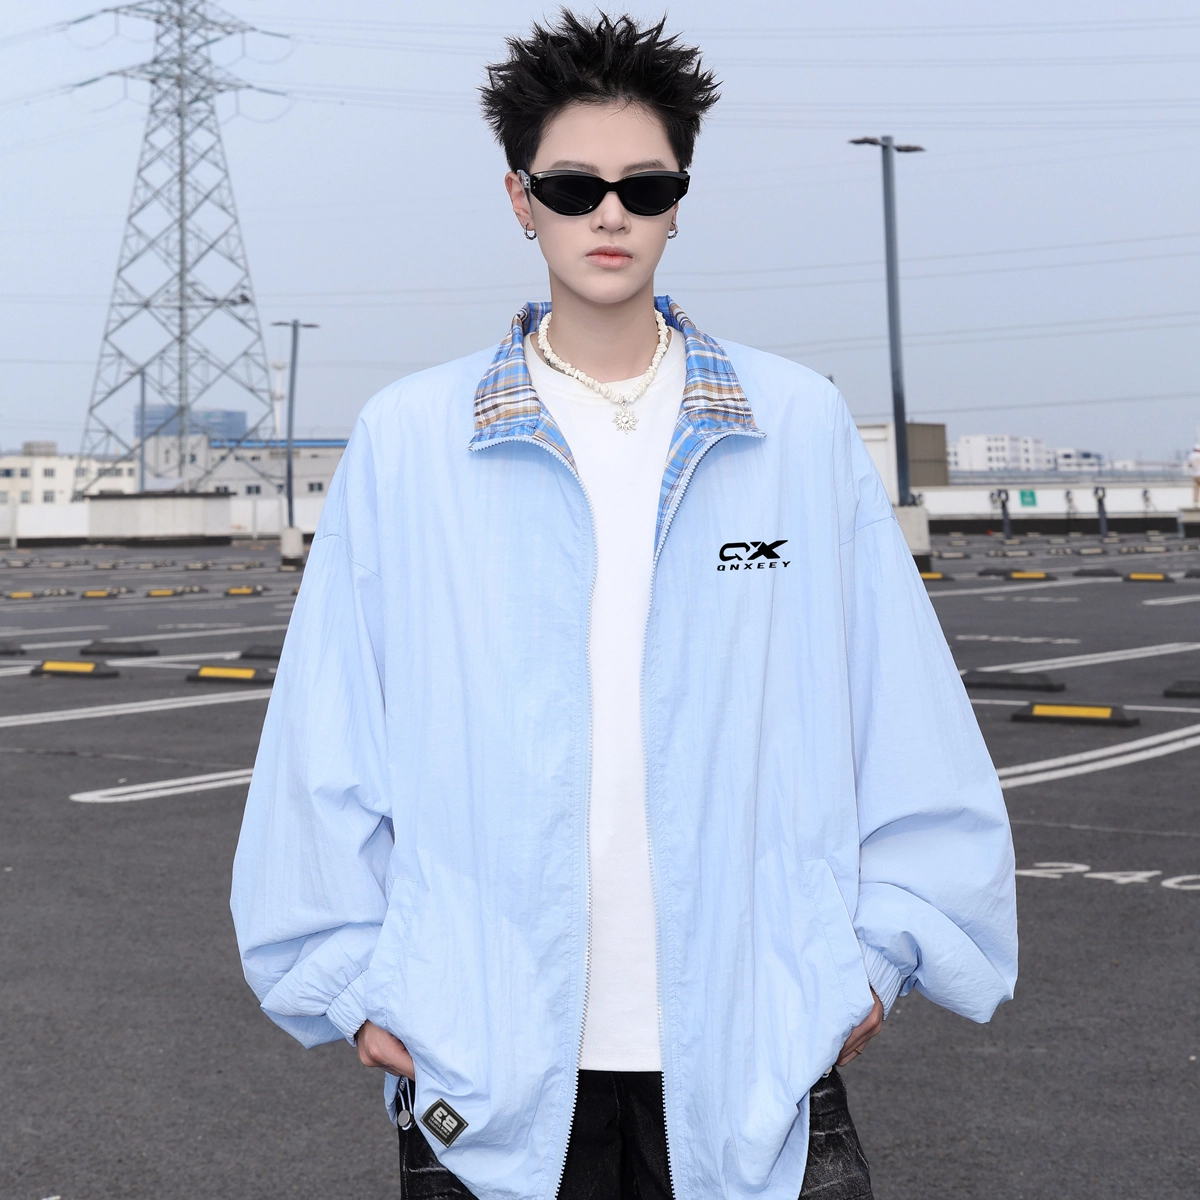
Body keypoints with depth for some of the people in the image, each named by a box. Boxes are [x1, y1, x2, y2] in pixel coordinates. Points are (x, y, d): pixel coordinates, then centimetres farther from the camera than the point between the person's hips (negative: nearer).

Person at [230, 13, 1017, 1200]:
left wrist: (880, 947, 2)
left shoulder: (801, 426, 3)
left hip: (755, 1048, 1)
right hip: (487, 1054, 0)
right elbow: (327, 739, 3)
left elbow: (904, 713, 5)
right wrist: (353, 977, 2)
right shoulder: (403, 443, 1)